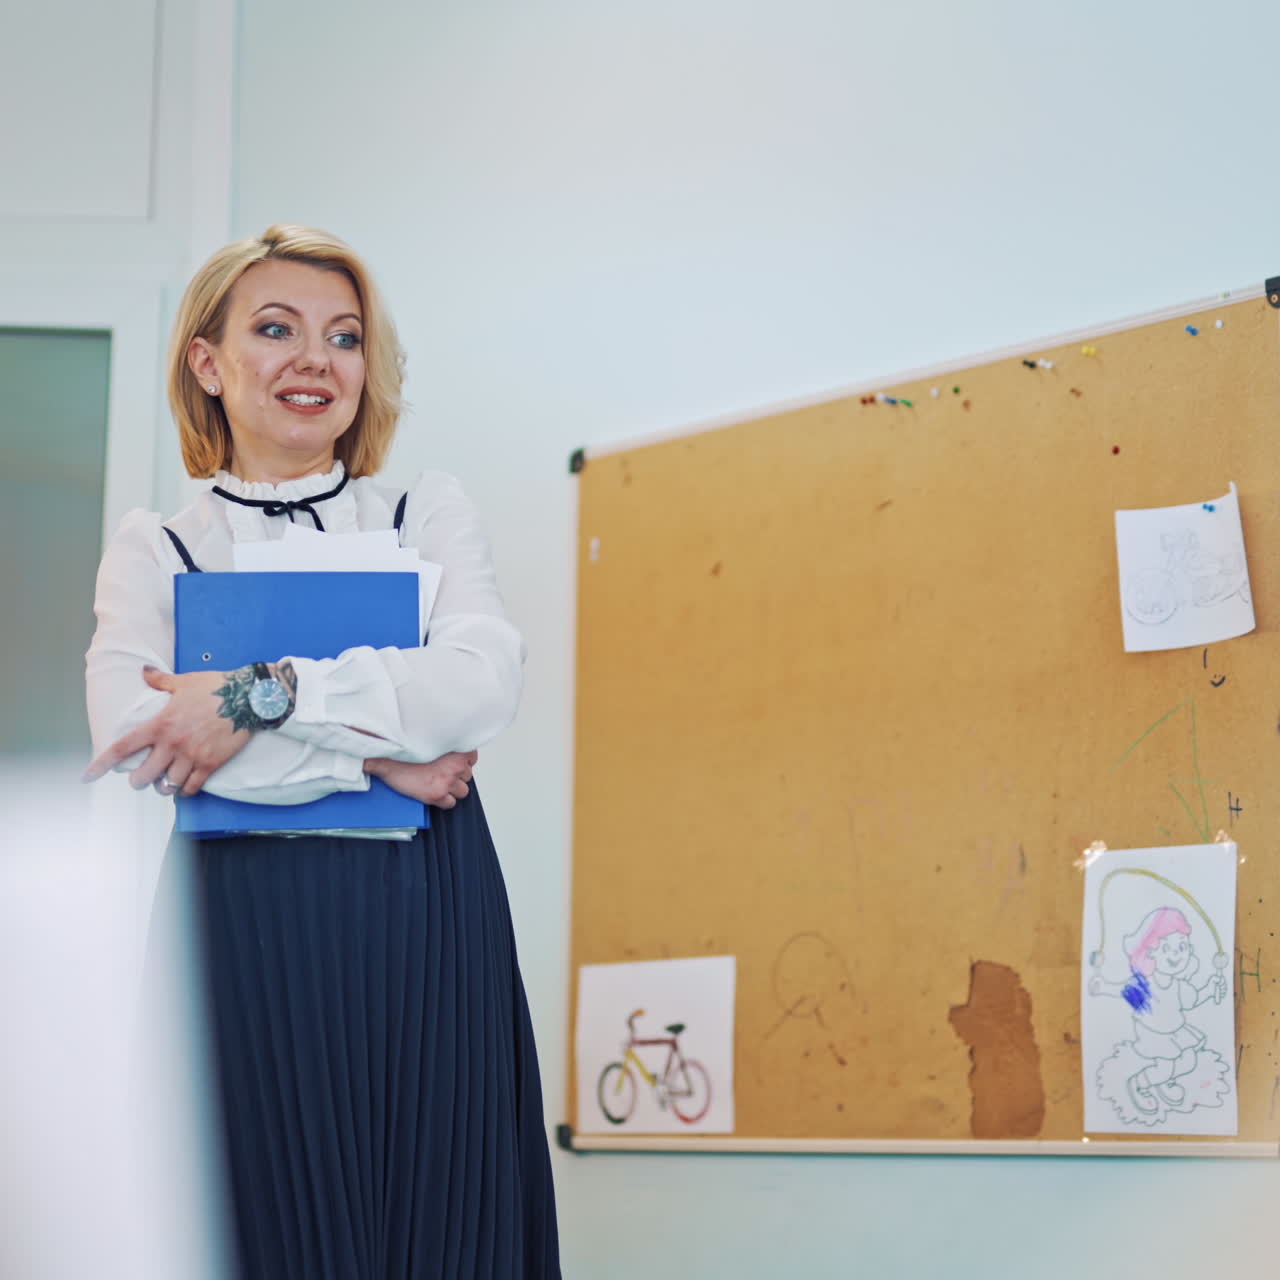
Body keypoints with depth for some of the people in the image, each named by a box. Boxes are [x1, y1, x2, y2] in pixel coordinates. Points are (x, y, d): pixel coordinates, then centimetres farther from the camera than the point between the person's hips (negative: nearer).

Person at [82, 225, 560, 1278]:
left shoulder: (428, 515, 12)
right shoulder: (156, 551, 9)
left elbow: (485, 680, -8)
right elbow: (128, 736, -11)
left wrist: (259, 696, -15)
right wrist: (376, 758, -12)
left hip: (431, 926, 1)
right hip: (250, 941, -1)